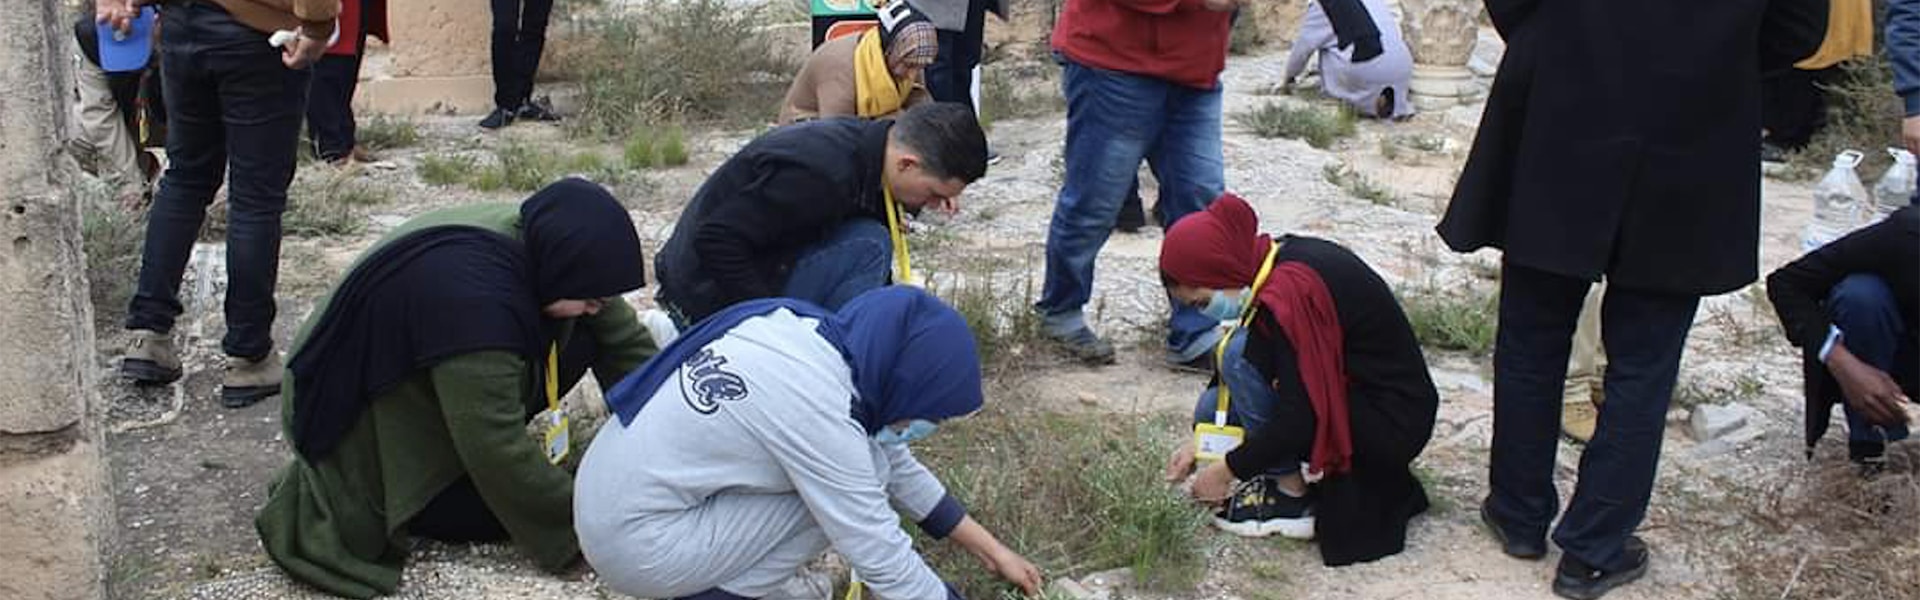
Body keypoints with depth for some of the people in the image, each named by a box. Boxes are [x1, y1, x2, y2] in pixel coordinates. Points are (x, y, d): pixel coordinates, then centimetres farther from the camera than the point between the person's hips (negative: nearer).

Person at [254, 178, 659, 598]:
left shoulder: (542, 244, -13)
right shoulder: (474, 296, -38)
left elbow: (628, 345, -5)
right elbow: (498, 452, -33)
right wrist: (583, 521, -22)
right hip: (359, 427, -8)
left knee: (578, 343, -6)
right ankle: (334, 491, 0)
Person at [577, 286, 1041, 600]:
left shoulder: (808, 330, -1)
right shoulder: (816, 405, -26)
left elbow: (897, 465, 10)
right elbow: (881, 556, -20)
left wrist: (991, 551, 14)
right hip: (636, 544, -9)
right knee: (859, 476, -12)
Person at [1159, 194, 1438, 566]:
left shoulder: (1291, 293, -26)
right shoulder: (1281, 259, 2)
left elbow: (1300, 419, -26)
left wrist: (1229, 470, -13)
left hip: (1392, 424, -10)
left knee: (1242, 355, -20)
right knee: (1213, 409, 7)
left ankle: (1291, 498, -7)